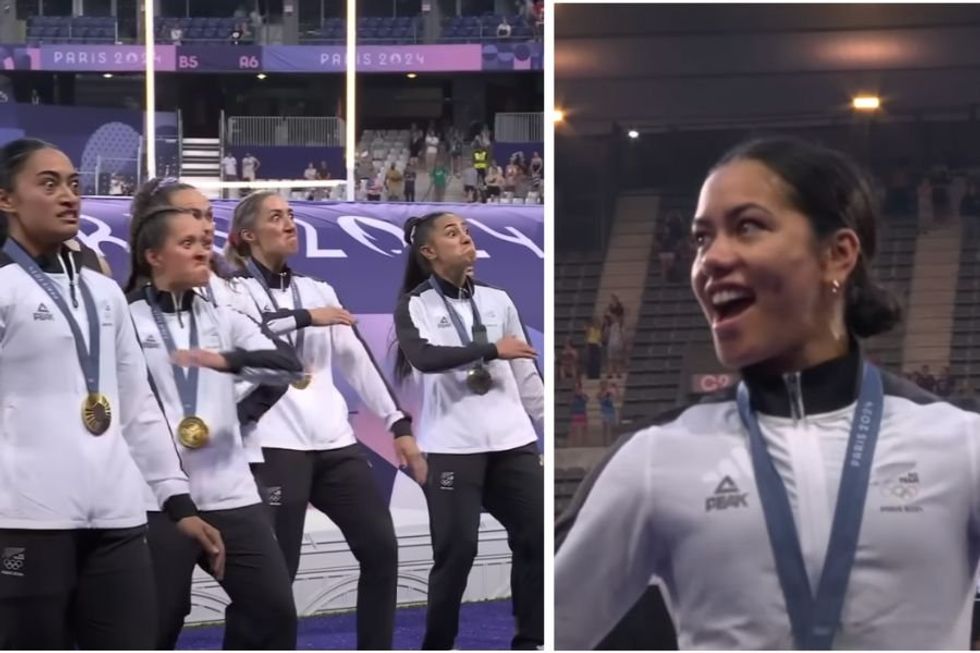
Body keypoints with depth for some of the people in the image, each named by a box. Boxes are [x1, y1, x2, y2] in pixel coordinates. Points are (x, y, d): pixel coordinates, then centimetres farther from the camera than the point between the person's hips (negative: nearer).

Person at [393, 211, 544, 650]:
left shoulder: (497, 300, 12)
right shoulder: (415, 306, -1)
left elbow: (524, 371, 15)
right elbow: (423, 356, -20)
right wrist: (492, 349, -19)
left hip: (512, 440, 4)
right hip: (452, 445, -4)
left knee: (536, 537, 3)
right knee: (457, 549, -6)